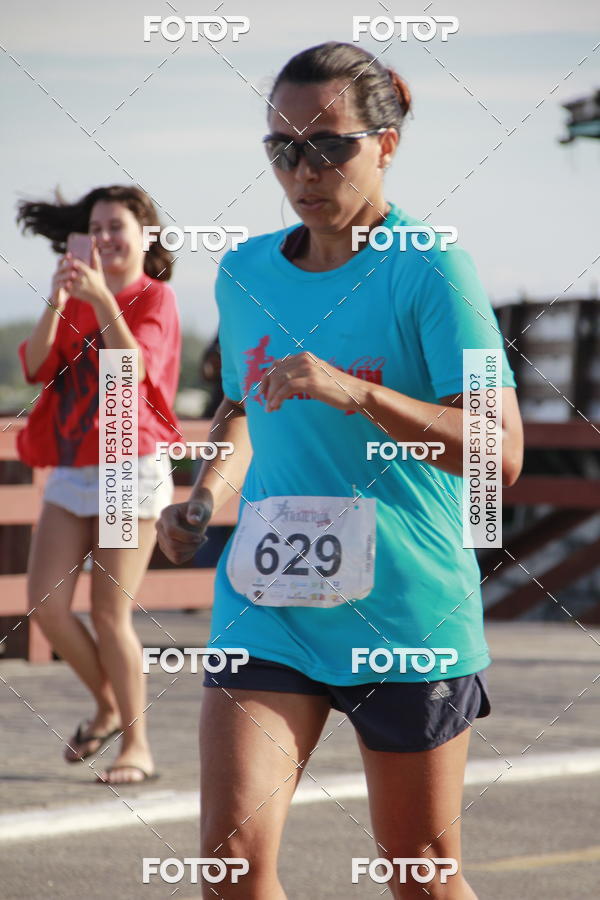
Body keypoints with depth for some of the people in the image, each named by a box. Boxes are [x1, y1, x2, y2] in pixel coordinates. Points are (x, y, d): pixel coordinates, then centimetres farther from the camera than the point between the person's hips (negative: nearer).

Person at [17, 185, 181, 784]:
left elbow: (133, 369, -21)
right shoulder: (77, 300, 12)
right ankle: (108, 706, 19)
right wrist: (56, 302, -16)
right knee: (45, 604, -2)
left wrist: (102, 301, -31)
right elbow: (36, 368, -2)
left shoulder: (155, 298, -3)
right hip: (70, 471, 6)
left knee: (109, 614, -7)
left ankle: (136, 746, 4)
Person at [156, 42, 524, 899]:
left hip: (407, 606, -4)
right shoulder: (245, 273, 7)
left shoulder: (430, 269, -10)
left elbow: (501, 453, -19)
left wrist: (356, 393, -30)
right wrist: (207, 494, 6)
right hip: (266, 604, 4)